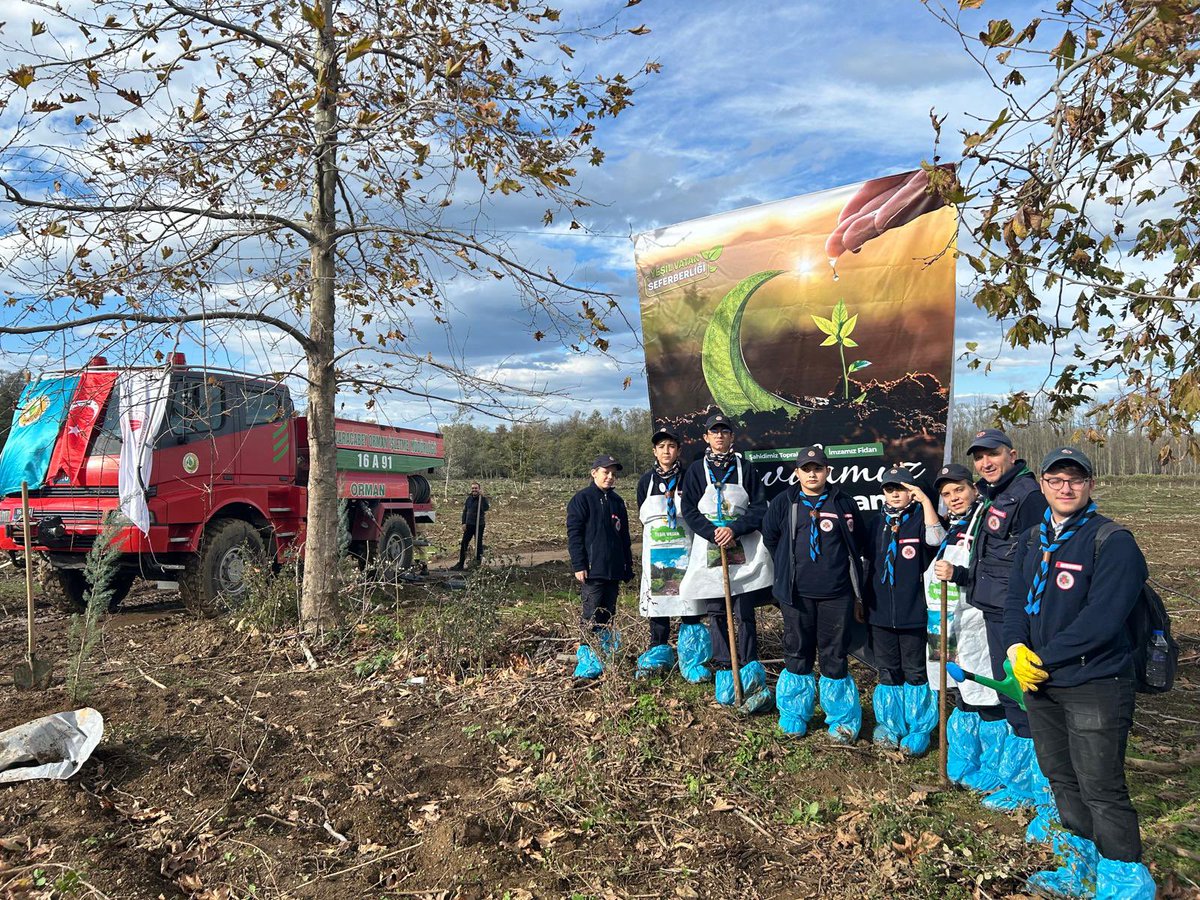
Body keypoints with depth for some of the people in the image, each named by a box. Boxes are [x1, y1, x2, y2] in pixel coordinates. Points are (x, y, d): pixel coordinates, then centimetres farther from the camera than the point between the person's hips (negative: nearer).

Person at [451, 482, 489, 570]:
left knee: (479, 544, 2)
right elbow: (465, 511, 15)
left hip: (479, 525, -5)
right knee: (464, 544, 5)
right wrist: (464, 523, 7)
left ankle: (478, 562, 12)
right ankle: (460, 564, 12)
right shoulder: (469, 498, 9)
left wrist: (482, 497, -30)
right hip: (469, 525, 5)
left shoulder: (483, 499, -6)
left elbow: (486, 508, -26)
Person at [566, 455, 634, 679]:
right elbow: (574, 534, -9)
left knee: (608, 614, 12)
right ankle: (587, 657, -2)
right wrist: (579, 565, -14)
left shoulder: (617, 501, 15)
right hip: (592, 569, -6)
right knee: (592, 615, -7)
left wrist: (628, 566, 19)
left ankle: (606, 657, 20)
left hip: (614, 569, 6)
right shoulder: (582, 499, -5)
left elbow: (624, 536, 21)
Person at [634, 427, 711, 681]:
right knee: (657, 601, 5)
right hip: (656, 549, 2)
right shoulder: (646, 481, 7)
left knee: (689, 604, -4)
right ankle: (658, 654, 17)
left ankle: (692, 660, 3)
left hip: (685, 548, -2)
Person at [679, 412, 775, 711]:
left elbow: (760, 506, 1)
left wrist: (735, 529, -13)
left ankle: (750, 672, 3)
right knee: (716, 613, 4)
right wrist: (714, 532, -13)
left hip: (744, 547, -1)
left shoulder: (745, 467, 5)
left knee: (745, 612, -3)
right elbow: (688, 509, 1)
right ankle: (724, 671, 13)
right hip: (709, 548, 1)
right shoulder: (696, 470, 6)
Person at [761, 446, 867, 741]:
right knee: (797, 653, 9)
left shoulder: (844, 504, 4)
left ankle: (843, 720, 18)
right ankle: (794, 716, 23)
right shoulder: (783, 503, 3)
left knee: (835, 655, 5)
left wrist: (842, 568, 13)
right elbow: (770, 538, 13)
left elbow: (858, 542, 14)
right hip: (796, 594, 1)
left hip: (837, 594, 0)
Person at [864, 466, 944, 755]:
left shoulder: (920, 518, -3)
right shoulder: (879, 522, 11)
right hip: (881, 610, 5)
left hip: (913, 611, -4)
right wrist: (862, 599, 20)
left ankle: (918, 729, 16)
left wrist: (926, 500, -24)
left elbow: (936, 538, -26)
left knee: (915, 672, 4)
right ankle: (889, 725, 25)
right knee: (887, 671, 13)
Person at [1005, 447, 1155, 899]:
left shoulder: (1113, 541, -13)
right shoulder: (1031, 539, 10)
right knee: (1062, 778, 18)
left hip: (1094, 686, -7)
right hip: (1041, 683, 7)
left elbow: (1102, 618, -21)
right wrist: (1016, 649, -11)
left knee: (1101, 789, -3)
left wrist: (1045, 657, -18)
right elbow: (1016, 598, 7)